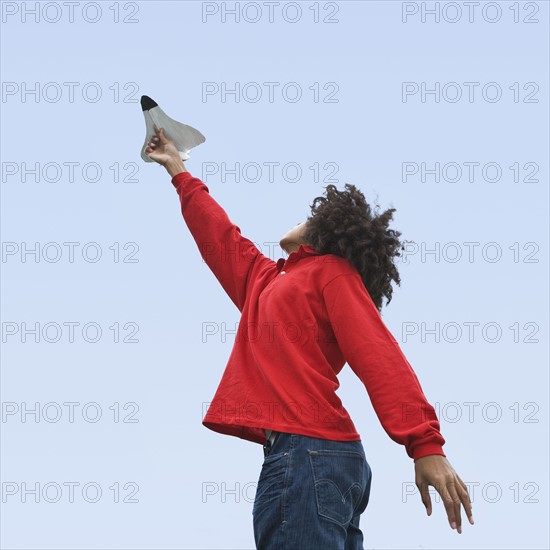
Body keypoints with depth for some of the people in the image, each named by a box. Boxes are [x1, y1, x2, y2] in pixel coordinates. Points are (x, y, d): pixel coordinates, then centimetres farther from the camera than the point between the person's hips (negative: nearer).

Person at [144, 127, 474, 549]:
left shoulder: (331, 270, 6)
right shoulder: (270, 280, 28)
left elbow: (380, 358, -8)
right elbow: (219, 234, 44)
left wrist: (426, 445, -20)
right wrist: (177, 169, 55)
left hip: (306, 453, -8)